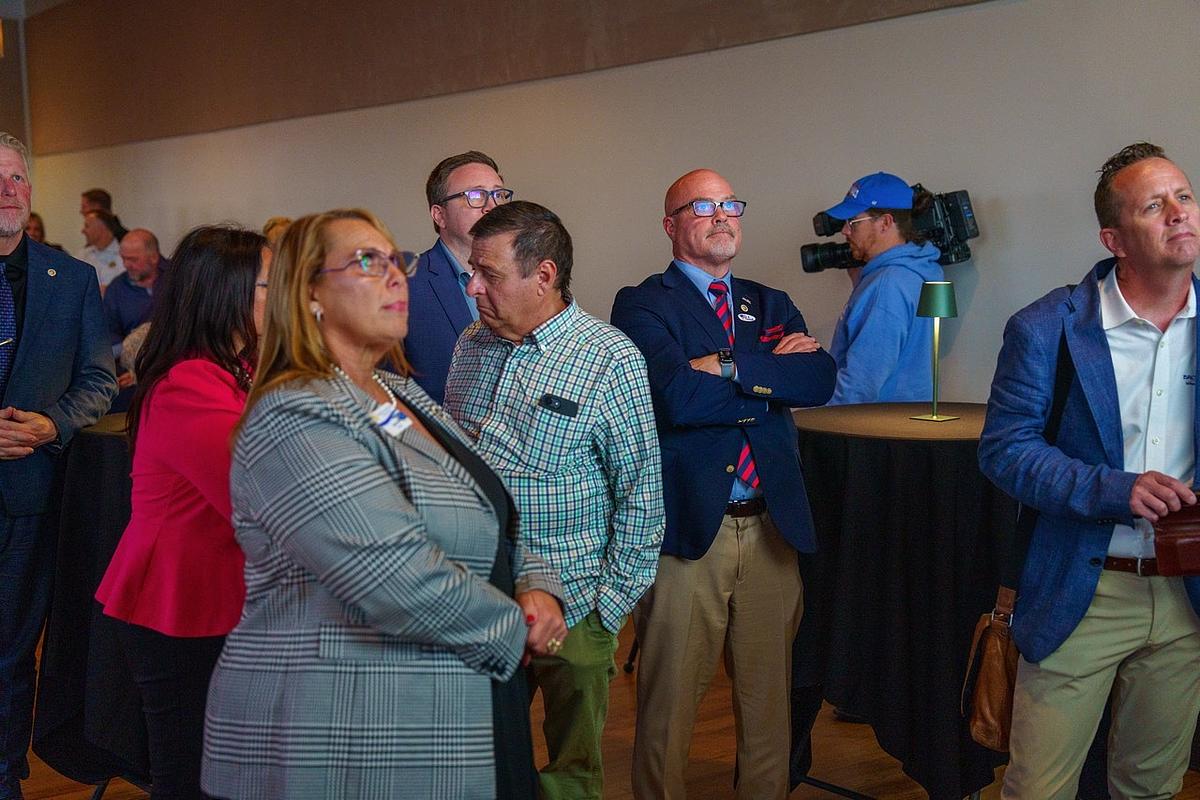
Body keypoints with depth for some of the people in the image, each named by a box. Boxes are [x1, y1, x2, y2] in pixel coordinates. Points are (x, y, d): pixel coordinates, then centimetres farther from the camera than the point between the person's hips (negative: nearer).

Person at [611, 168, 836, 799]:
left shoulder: (772, 305, 15)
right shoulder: (642, 305, -1)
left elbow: (820, 379, -4)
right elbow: (678, 396, -18)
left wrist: (730, 366, -13)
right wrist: (771, 376, -8)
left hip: (771, 528, 5)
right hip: (689, 528, -5)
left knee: (768, 699, 13)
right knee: (668, 705, 4)